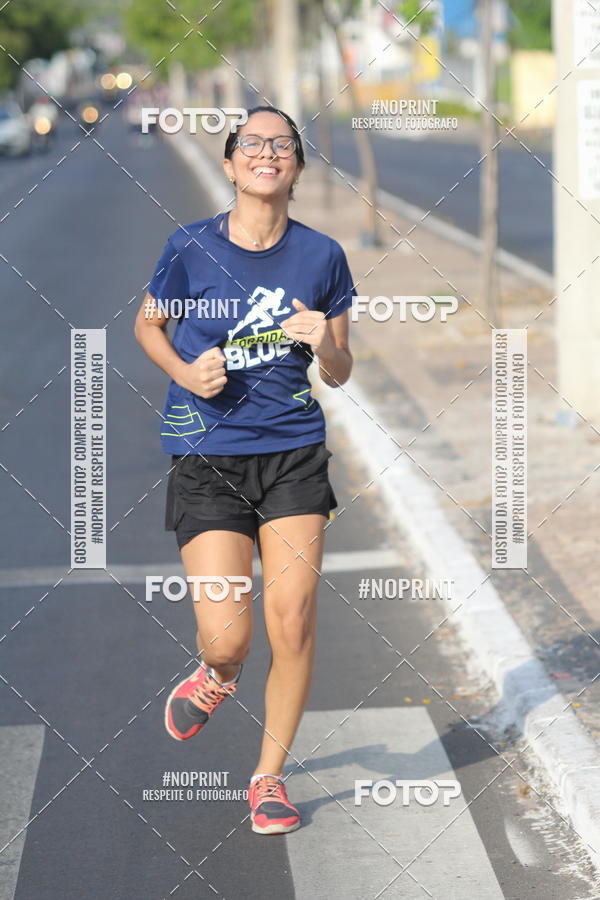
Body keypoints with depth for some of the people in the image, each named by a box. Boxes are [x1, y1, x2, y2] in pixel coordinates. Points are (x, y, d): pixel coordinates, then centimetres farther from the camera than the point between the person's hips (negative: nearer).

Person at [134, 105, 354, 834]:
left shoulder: (321, 256, 1)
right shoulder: (190, 248, -4)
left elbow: (339, 376, 9)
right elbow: (147, 324, 13)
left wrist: (324, 344, -13)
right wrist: (185, 372, -6)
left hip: (294, 452, 2)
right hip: (206, 456, -2)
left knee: (293, 622, -4)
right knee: (227, 638, -10)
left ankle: (269, 775, 18)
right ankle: (216, 677, 31)